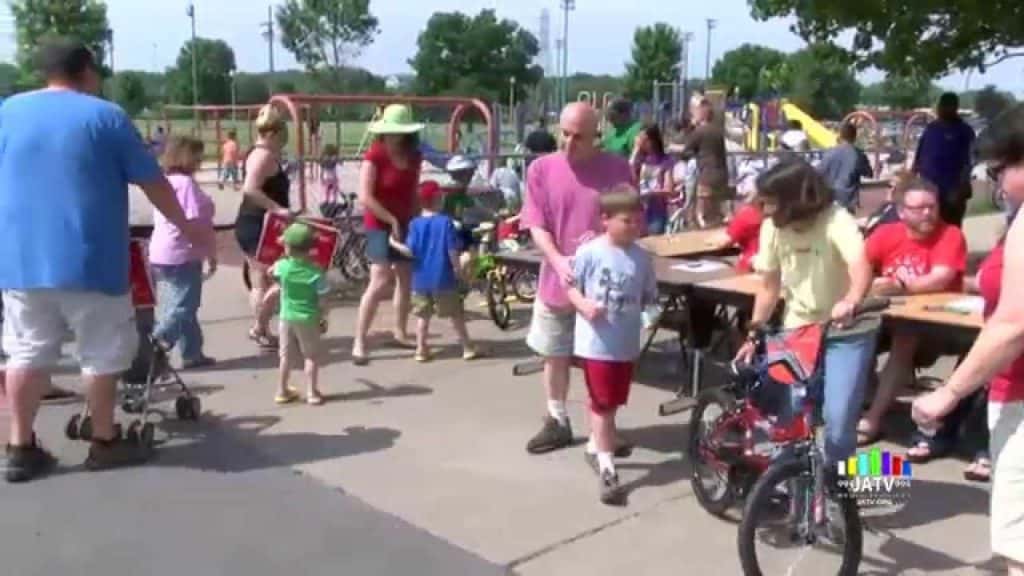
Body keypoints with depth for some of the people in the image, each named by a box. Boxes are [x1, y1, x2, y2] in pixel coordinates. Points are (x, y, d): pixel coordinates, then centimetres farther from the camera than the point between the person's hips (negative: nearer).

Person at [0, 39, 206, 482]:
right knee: (102, 353, 7)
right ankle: (104, 442, 16)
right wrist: (187, 228, 13)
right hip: (88, 260, -4)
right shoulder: (106, 115, -3)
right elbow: (154, 183, 0)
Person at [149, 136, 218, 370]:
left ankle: (192, 353, 19)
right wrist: (210, 253, -10)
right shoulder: (186, 183, -14)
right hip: (181, 255, -9)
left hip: (162, 253, 10)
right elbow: (195, 222, -18)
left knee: (177, 306, 13)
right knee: (184, 307, -3)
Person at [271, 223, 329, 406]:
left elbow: (271, 272, 15)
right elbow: (322, 300, -11)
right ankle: (312, 393, 9)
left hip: (287, 318, 3)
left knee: (286, 356, 15)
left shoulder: (282, 266, -10)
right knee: (311, 356, 8)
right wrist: (324, 319, 2)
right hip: (308, 320, -3)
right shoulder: (315, 272, -15)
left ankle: (282, 391, 23)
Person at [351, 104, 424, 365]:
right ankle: (359, 342, -10)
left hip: (406, 224, 6)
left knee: (406, 279, 13)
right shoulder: (375, 155, -16)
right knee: (380, 282, -15)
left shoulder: (414, 156, 1)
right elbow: (365, 197, -20)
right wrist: (392, 220, -18)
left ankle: (400, 332, 30)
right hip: (380, 225, -6)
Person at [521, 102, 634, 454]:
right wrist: (558, 261, -21)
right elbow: (536, 226, -5)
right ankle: (557, 422, 31)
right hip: (556, 280, 2)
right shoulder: (541, 169, -3)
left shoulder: (617, 168, -6)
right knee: (555, 356, 14)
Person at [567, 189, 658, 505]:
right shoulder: (589, 252, -11)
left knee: (611, 403, 18)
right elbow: (571, 287, -5)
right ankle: (607, 469, 2)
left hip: (627, 343, 5)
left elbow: (648, 298, 10)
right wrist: (584, 305, -21)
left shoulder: (642, 258, 1)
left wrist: (647, 313, -6)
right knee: (602, 404, -3)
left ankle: (595, 447, 43)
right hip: (596, 342, -4)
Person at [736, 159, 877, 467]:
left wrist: (851, 302, -61)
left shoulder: (836, 221, -22)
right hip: (798, 330, 4)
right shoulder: (772, 227, -8)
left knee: (837, 420, -12)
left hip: (847, 333, -4)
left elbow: (861, 266, -41)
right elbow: (769, 285, 1)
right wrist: (754, 334, -1)